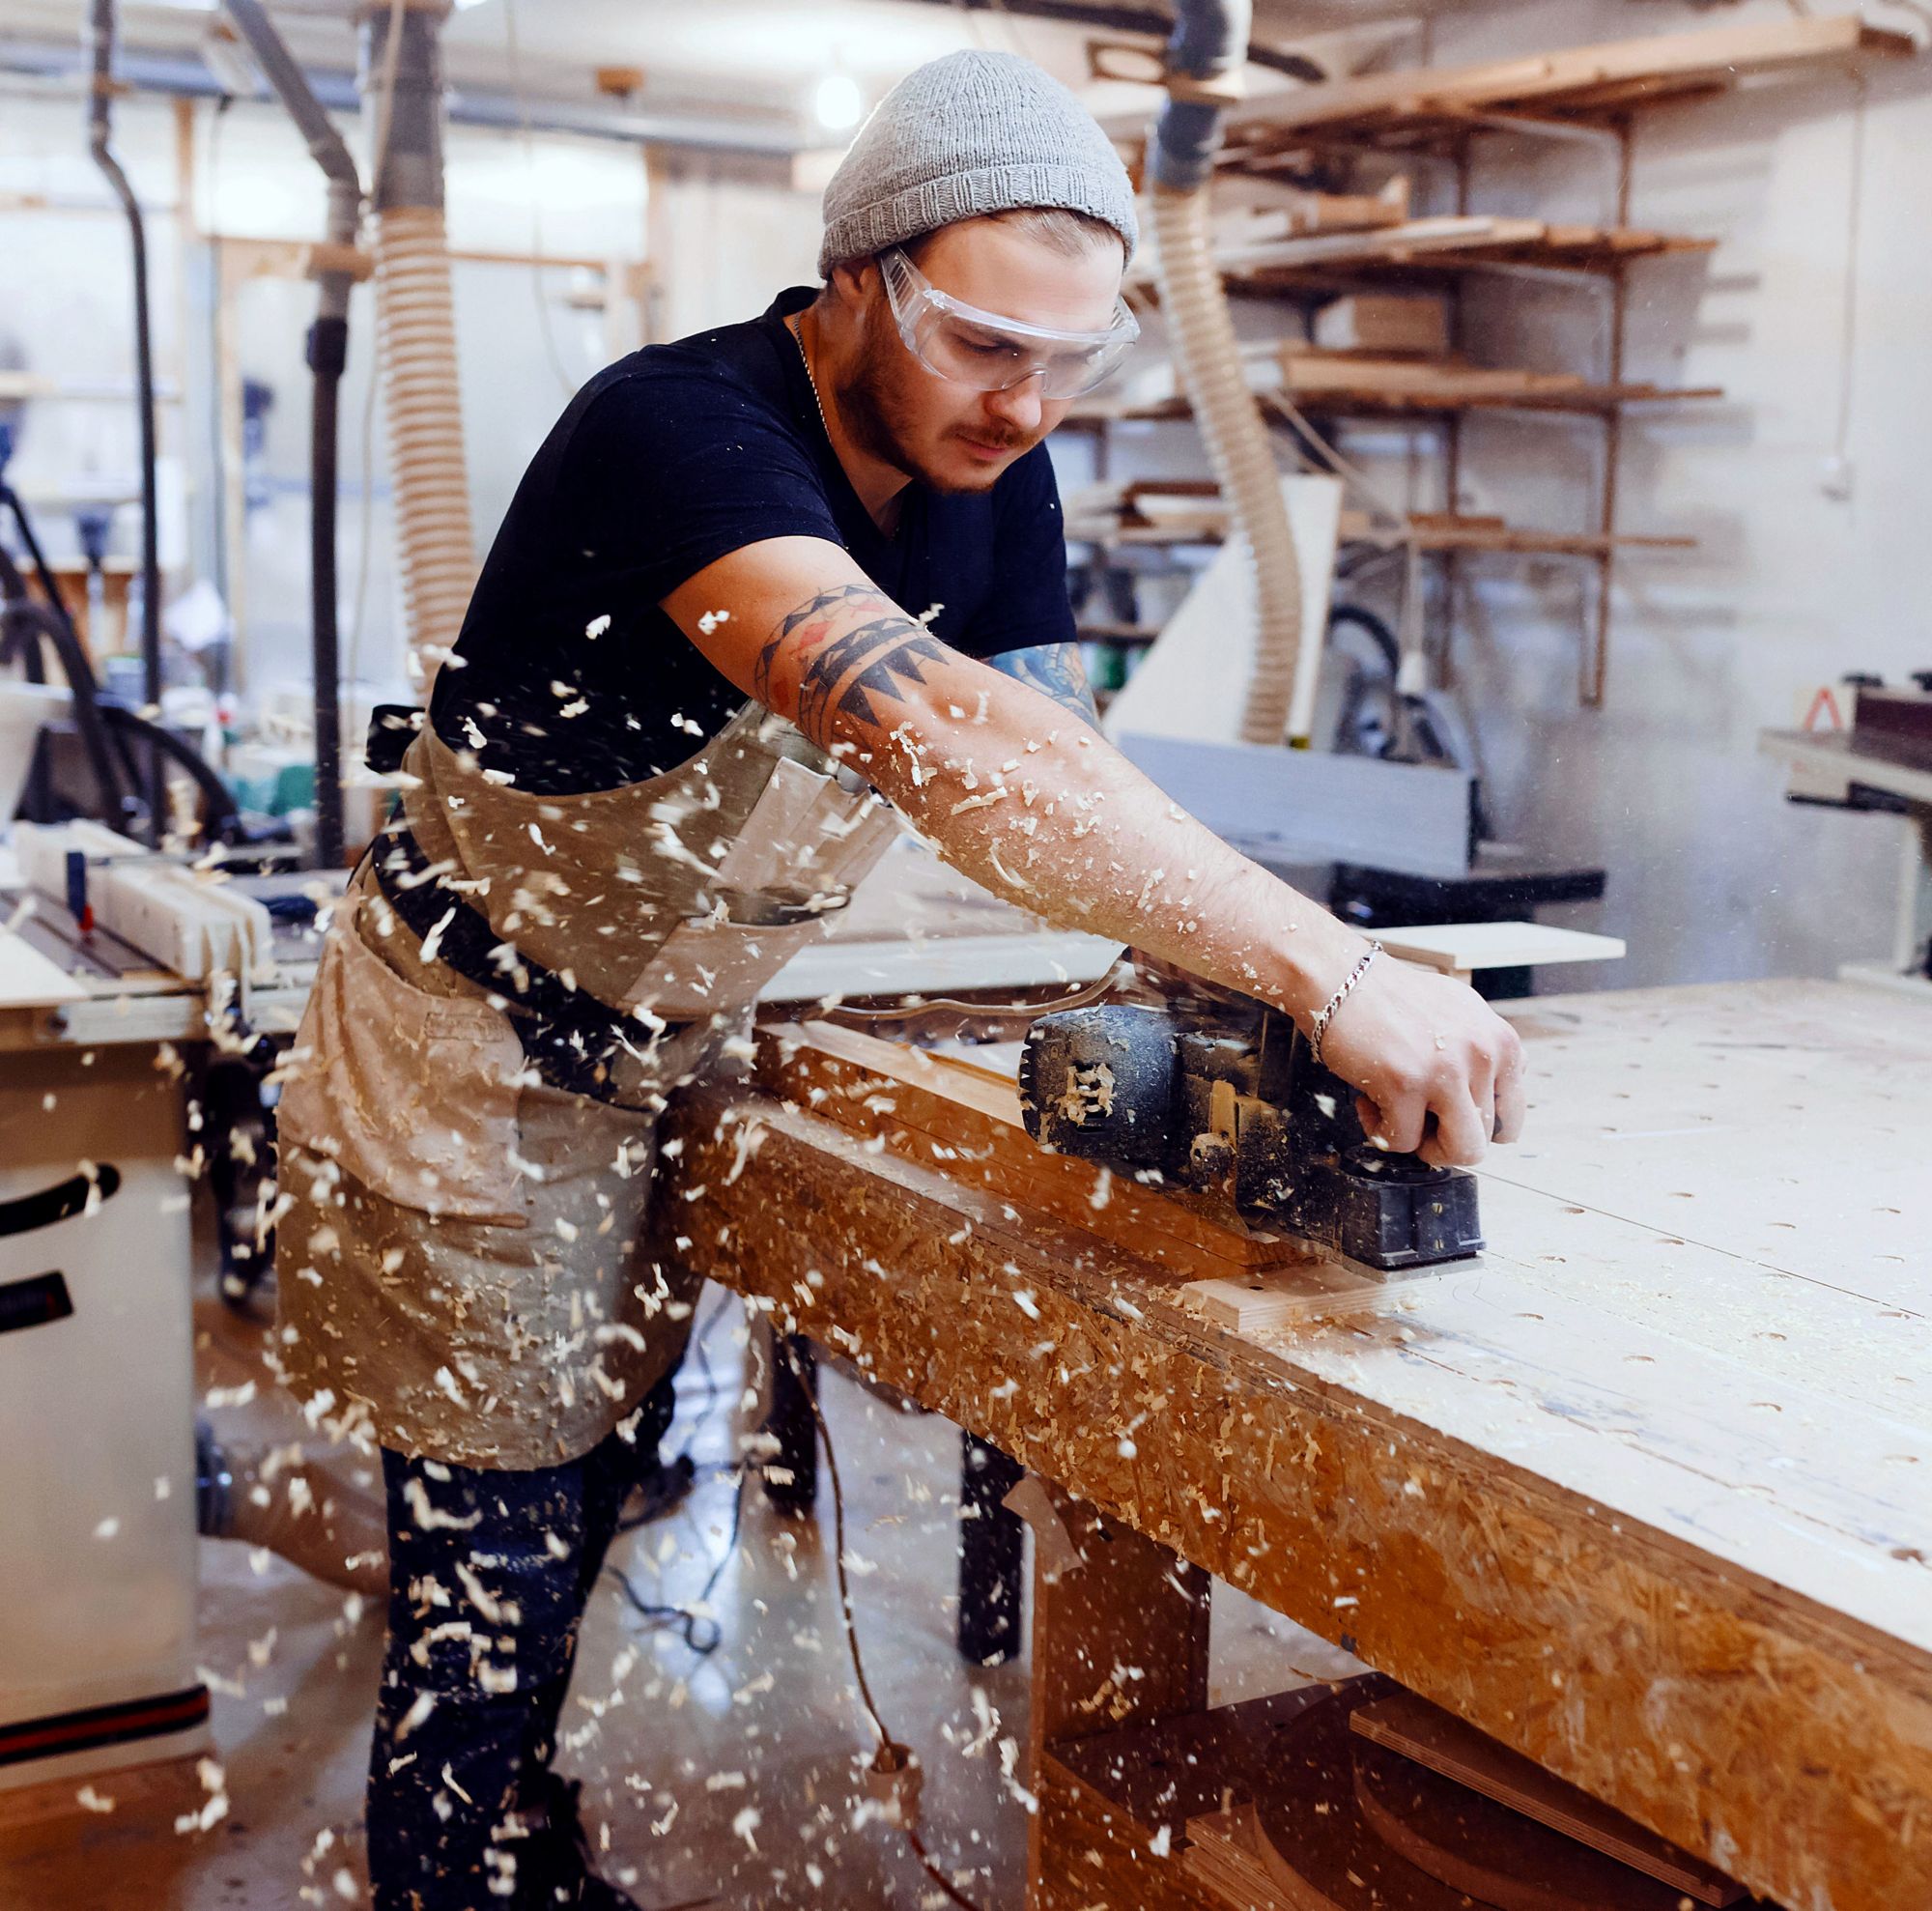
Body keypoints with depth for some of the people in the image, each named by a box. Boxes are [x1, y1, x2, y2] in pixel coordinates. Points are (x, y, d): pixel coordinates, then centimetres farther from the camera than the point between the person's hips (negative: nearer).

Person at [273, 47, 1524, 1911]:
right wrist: (1328, 970, -51)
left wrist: (1223, 987, -27)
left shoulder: (994, 476, -5)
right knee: (487, 1581, 1)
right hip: (473, 1068, -7)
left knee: (586, 1515, 18)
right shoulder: (680, 427, -30)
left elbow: (1047, 771, -7)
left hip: (663, 1063, 7)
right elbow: (930, 733, -46)